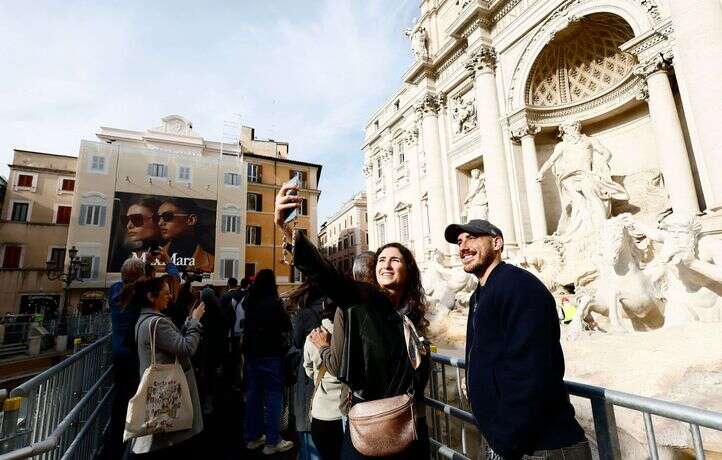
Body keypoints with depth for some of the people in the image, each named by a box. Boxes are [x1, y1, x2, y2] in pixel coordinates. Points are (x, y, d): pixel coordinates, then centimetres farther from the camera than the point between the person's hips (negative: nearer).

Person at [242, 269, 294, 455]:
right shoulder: (273, 302, -16)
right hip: (270, 353, -7)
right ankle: (272, 441, 8)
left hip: (251, 352, 7)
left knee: (253, 393, 14)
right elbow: (286, 326, -9)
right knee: (273, 395, 1)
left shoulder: (250, 301, 4)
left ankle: (252, 436, 25)